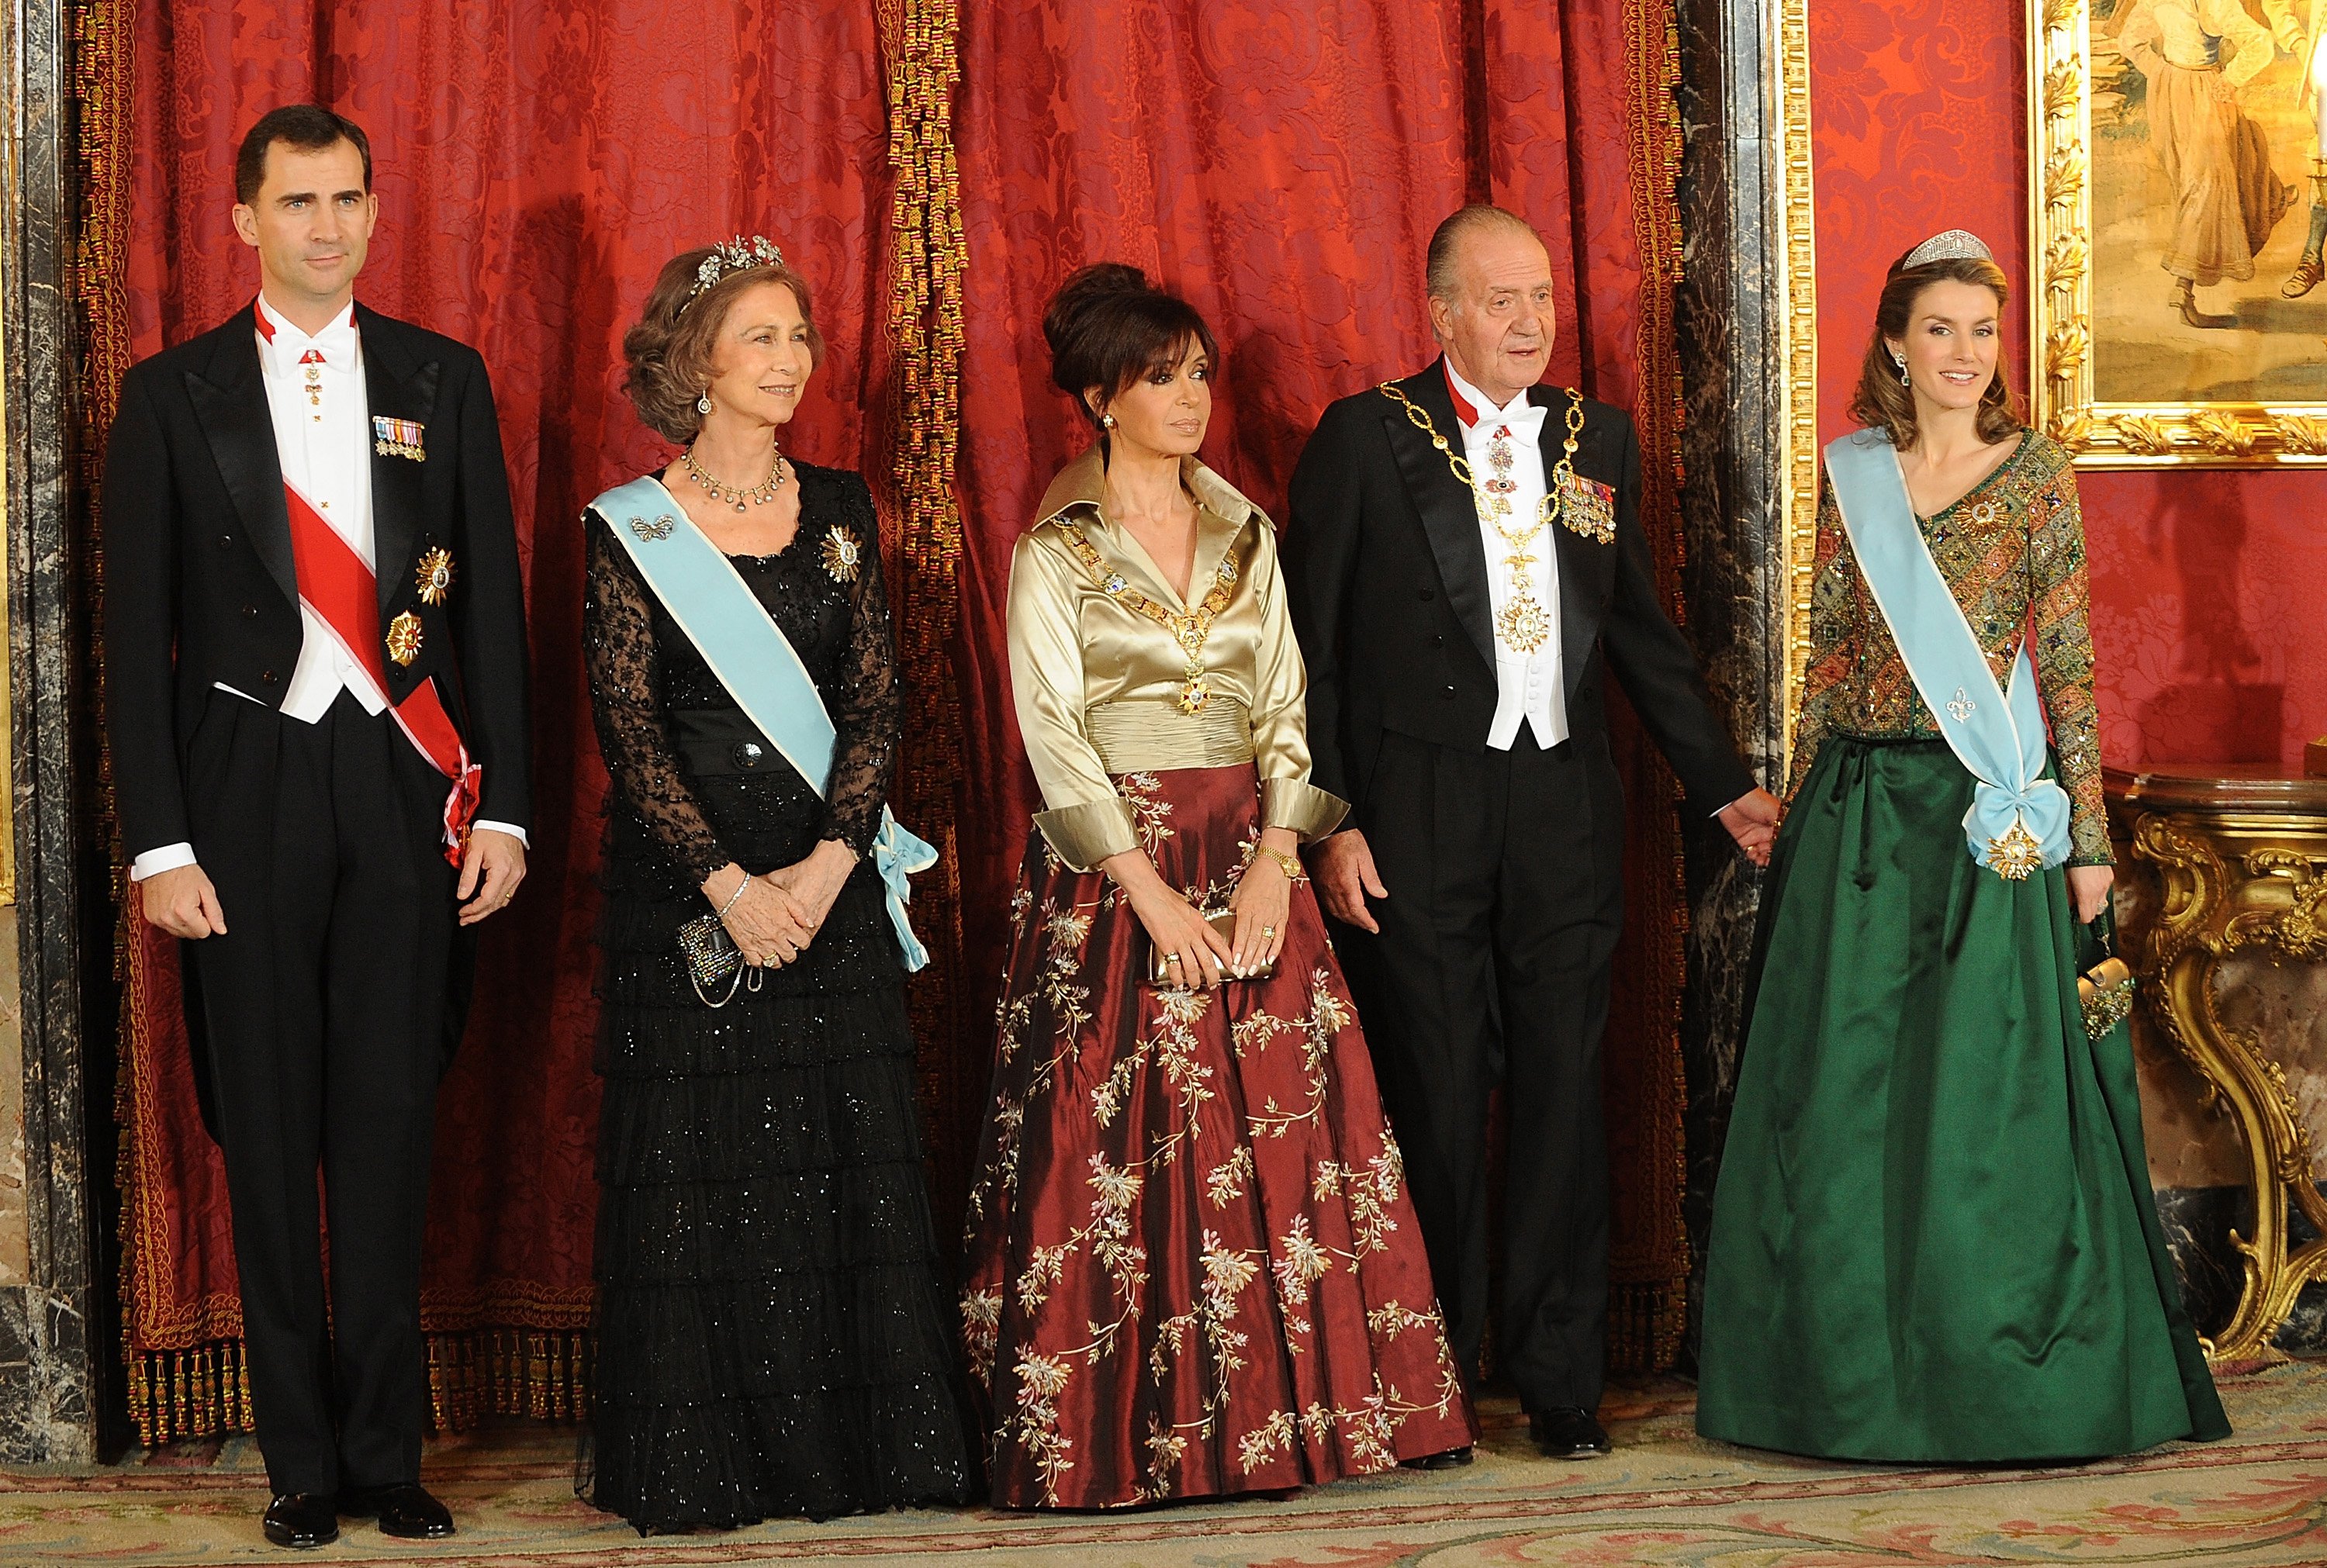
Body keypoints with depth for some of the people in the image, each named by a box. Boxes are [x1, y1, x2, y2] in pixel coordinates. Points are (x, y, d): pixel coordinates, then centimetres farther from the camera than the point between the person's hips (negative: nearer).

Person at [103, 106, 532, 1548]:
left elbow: (494, 603, 9)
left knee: (392, 1127, 4)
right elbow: (137, 632, 2)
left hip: (406, 792, 1)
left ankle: (388, 1454, 12)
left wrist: (503, 805, 2)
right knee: (271, 1134, 3)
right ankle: (306, 1463, 11)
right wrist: (160, 842, -5)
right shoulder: (174, 396, 4)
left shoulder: (444, 382, 8)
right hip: (248, 791, -1)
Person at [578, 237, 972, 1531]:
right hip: (684, 881, -3)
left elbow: (877, 699, 3)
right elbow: (628, 728, -6)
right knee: (695, 1168, -1)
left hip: (831, 881, 3)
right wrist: (728, 884, -14)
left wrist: (829, 862, -10)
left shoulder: (839, 512, 9)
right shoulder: (634, 529, -1)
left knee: (851, 1158, 3)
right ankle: (699, 1466, 6)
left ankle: (859, 1447, 11)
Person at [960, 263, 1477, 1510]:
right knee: (1118, 1141, -6)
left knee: (1283, 1130, -2)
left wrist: (1274, 861, -7)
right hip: (1110, 868, -4)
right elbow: (1052, 734, -8)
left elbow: (1284, 706, 8)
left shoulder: (1245, 534, 12)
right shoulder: (1057, 551, -1)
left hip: (1248, 859, 4)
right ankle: (1124, 1438, 0)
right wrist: (1152, 894, -15)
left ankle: (1289, 1411, 4)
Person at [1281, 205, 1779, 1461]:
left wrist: (1721, 783, 17)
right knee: (1435, 1098, 2)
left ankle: (1559, 1376, 15)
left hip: (1564, 805, 4)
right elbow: (1309, 646, -3)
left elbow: (1640, 628, 19)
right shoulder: (1365, 439, -2)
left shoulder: (1595, 439, 11)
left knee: (1563, 1093, 5)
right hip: (1418, 816, -3)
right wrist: (1328, 824, -9)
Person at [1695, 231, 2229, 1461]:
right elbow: (1828, 653, 12)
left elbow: (2069, 664, -2)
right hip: (1861, 809, 3)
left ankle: (1999, 1379, 10)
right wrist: (1803, 811, 9)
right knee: (1847, 1095, 5)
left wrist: (2085, 834, -6)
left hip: (1988, 812, -3)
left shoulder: (2037, 473, 0)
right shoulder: (1853, 476, 8)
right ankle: (1860, 1372, 15)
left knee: (1984, 1089, -1)